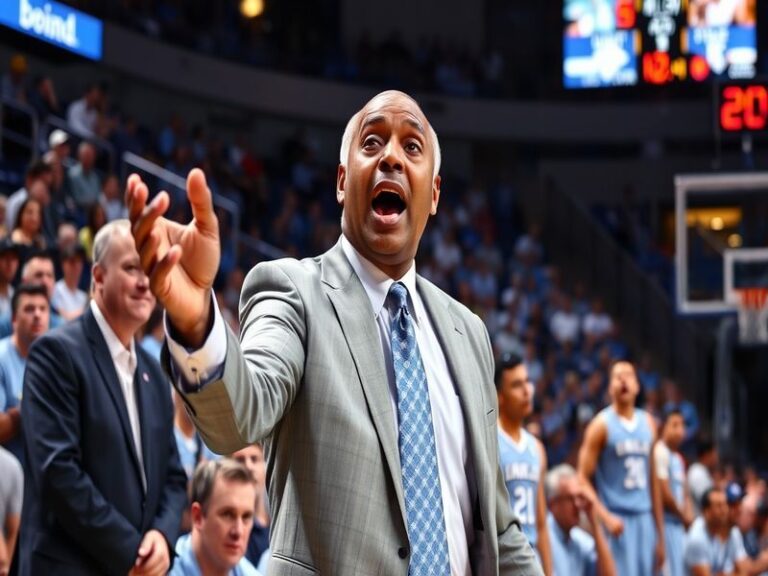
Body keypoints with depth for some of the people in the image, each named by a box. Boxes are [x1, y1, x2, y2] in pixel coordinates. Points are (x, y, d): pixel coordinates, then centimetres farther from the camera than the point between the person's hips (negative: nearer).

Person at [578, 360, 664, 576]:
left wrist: (660, 534, 15)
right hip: (617, 521, -6)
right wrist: (605, 517, -19)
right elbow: (583, 479, -7)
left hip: (644, 518, 6)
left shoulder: (648, 423, 13)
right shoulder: (601, 425, -4)